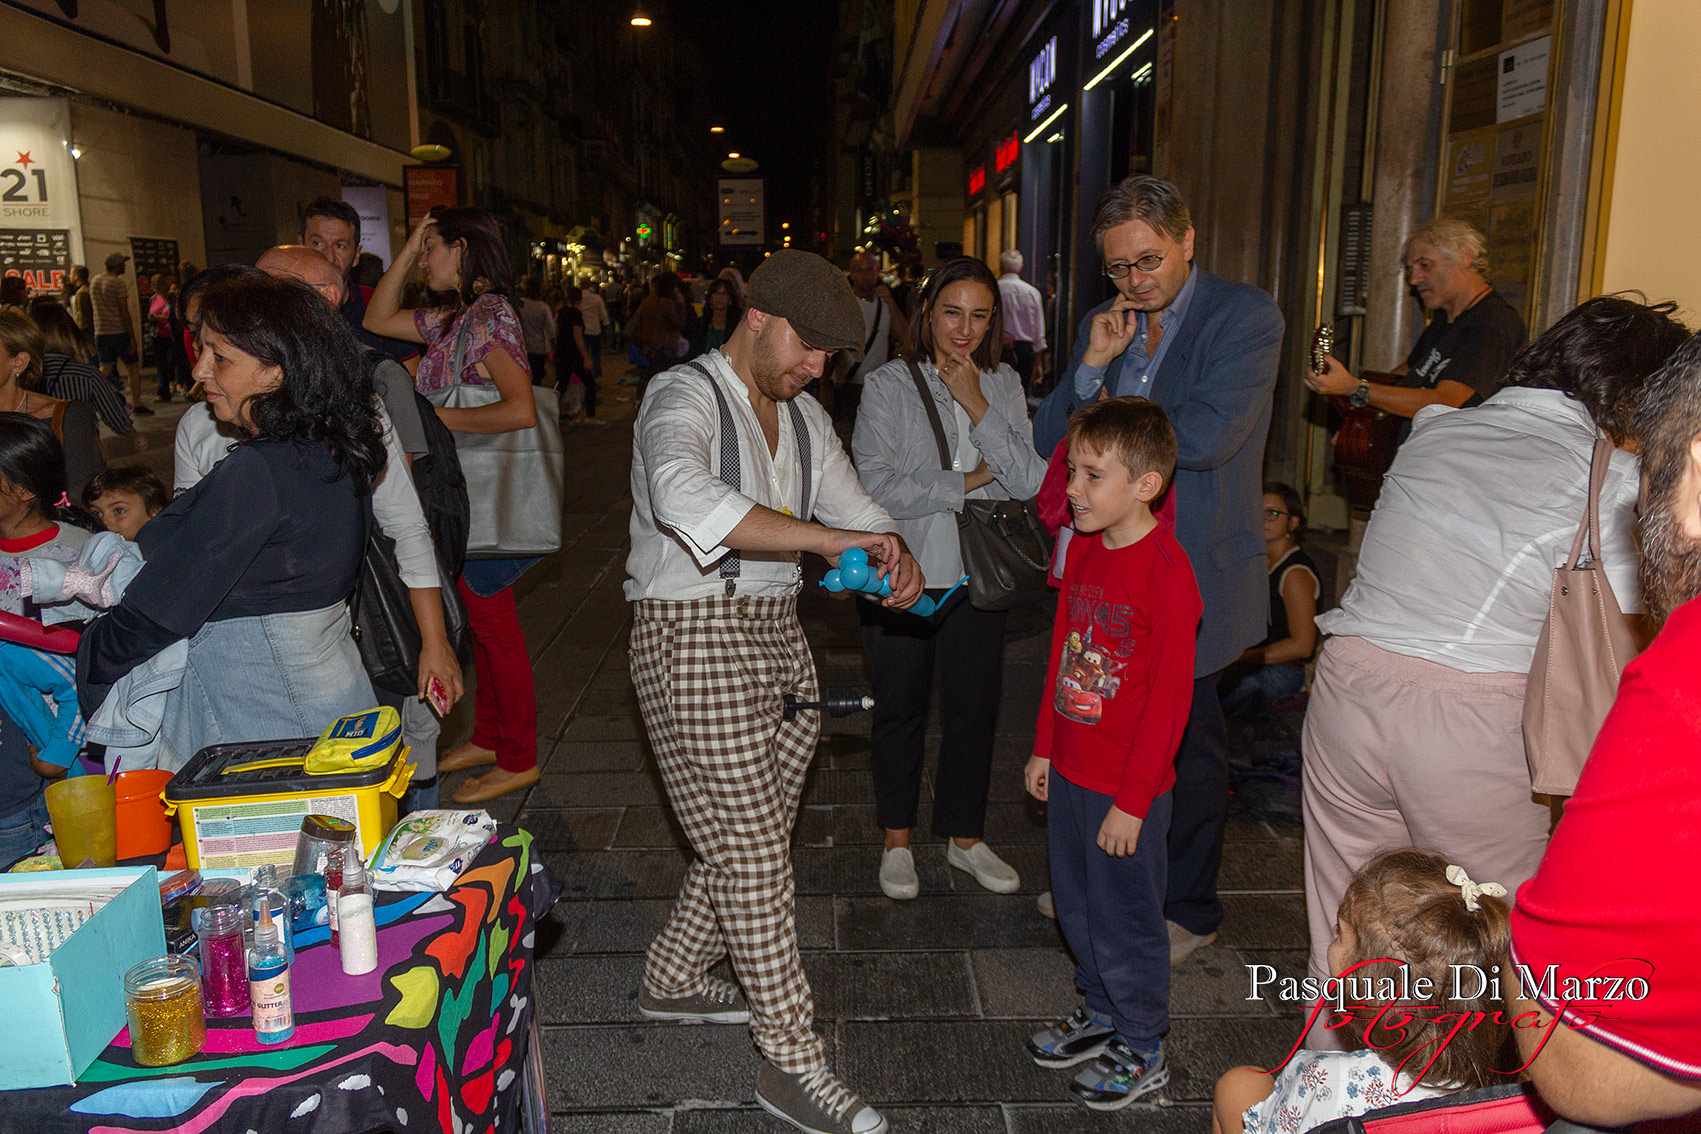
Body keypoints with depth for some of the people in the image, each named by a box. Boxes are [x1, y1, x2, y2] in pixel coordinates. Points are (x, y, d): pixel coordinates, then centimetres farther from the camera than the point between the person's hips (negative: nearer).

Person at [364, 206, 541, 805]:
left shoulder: (490, 316, -16)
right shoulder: (453, 319, 13)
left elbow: (521, 411, -27)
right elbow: (377, 320, 23)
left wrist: (437, 415, -18)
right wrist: (406, 251, 14)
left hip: (487, 499, -9)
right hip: (459, 496, 9)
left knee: (494, 625, -1)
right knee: (481, 622, 16)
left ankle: (518, 759, 11)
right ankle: (488, 737, 30)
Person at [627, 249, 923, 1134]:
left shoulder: (802, 415, 13)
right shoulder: (683, 398, -14)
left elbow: (854, 506, 16)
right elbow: (684, 497, -36)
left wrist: (897, 559, -8)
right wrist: (831, 539, -36)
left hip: (774, 635, 9)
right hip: (694, 638, -8)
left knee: (754, 836, 16)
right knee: (754, 850, -4)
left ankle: (674, 978, 38)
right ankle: (792, 1062, 9)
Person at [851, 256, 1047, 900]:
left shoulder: (1003, 385, 4)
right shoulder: (888, 385, -7)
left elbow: (1031, 482, -7)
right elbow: (875, 487, -17)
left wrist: (977, 406, -15)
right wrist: (966, 483, -11)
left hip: (976, 578, 3)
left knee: (974, 710, 12)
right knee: (900, 710, 12)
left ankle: (965, 838, 33)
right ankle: (897, 841, 30)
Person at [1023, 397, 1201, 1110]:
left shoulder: (1167, 573, -21)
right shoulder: (1082, 550, 4)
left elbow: (1170, 698, -19)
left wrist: (1132, 802, -17)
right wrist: (1044, 749, 14)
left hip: (1127, 789, -7)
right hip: (1069, 774, 8)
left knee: (1126, 923, 9)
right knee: (1076, 909, 21)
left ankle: (1141, 1053, 30)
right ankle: (1101, 1013, 44)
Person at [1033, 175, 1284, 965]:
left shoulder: (1244, 318, -9)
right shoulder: (1103, 325, 10)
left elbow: (1207, 436, -24)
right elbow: (1048, 442, 6)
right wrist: (1091, 367, -11)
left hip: (1195, 570, -5)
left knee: (1187, 739, 7)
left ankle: (1188, 909, 27)